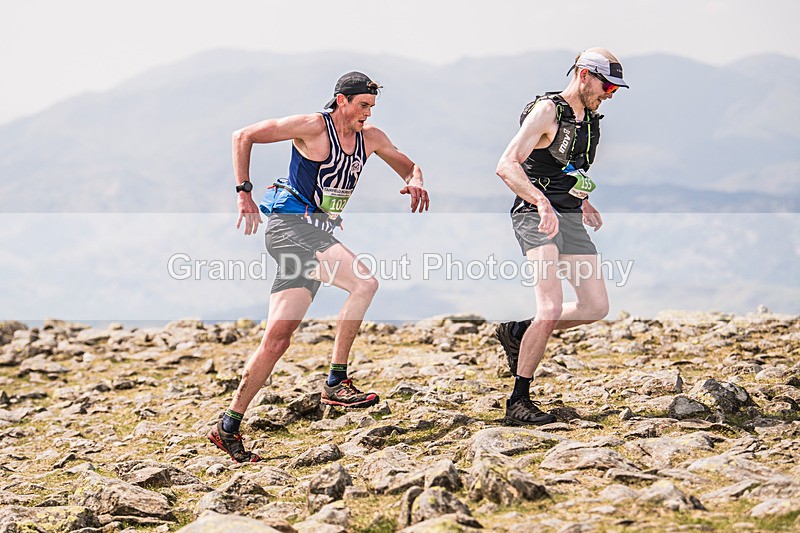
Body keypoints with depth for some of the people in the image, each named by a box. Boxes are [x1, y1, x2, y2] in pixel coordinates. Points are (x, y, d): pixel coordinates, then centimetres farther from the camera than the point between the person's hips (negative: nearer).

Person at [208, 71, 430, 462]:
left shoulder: (370, 138, 11)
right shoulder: (313, 127, -9)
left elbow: (408, 166, 23)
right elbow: (243, 137, -8)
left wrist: (415, 181, -2)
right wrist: (244, 193, -12)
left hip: (317, 235, 7)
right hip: (290, 225, -7)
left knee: (278, 338, 3)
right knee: (364, 282, -24)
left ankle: (229, 427, 7)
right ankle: (336, 383, -18)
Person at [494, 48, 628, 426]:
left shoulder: (590, 120, 15)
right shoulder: (546, 112, -11)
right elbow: (506, 165, -21)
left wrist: (583, 204, 30)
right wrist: (543, 202, -34)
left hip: (570, 220, 9)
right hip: (536, 218, -9)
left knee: (596, 307, 5)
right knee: (551, 309, -20)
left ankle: (517, 333, 23)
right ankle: (518, 402, -12)